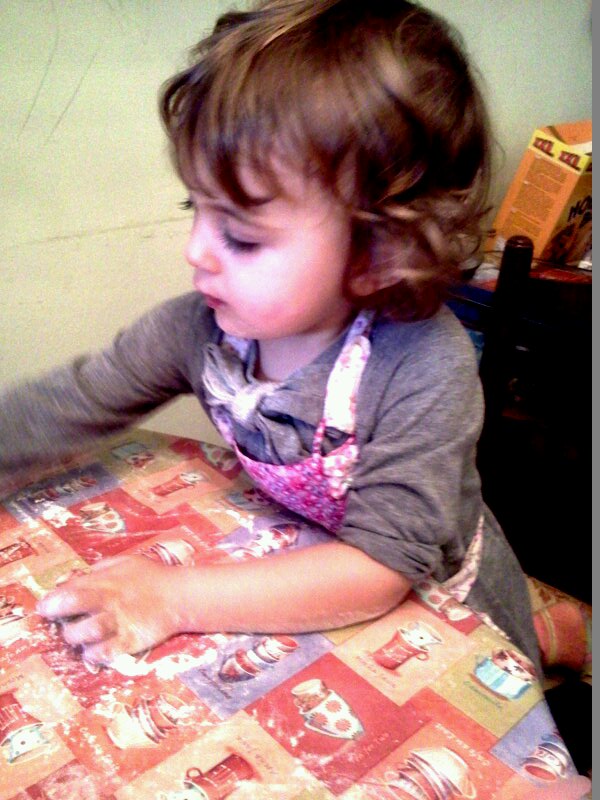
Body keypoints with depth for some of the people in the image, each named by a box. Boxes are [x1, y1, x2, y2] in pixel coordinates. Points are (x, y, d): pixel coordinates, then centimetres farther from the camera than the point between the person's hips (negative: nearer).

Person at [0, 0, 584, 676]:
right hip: (299, 584, 5)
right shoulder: (202, 325, -17)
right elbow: (61, 408, -9)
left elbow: (379, 570, -31)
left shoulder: (425, 368, -31)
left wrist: (176, 598, -34)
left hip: (439, 615, -5)